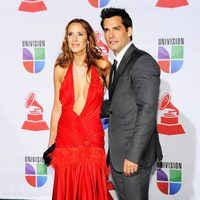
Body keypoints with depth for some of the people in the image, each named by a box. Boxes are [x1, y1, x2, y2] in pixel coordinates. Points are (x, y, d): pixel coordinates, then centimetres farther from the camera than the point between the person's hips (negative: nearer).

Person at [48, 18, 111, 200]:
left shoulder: (102, 67, -3)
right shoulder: (61, 69, 1)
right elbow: (57, 108, 8)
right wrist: (51, 143, 10)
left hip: (93, 138, -1)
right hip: (66, 138, 2)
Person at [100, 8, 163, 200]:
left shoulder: (143, 62, -15)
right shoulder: (117, 63, 14)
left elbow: (147, 110, -21)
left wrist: (133, 155, -22)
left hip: (134, 152, -9)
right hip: (117, 153, 9)